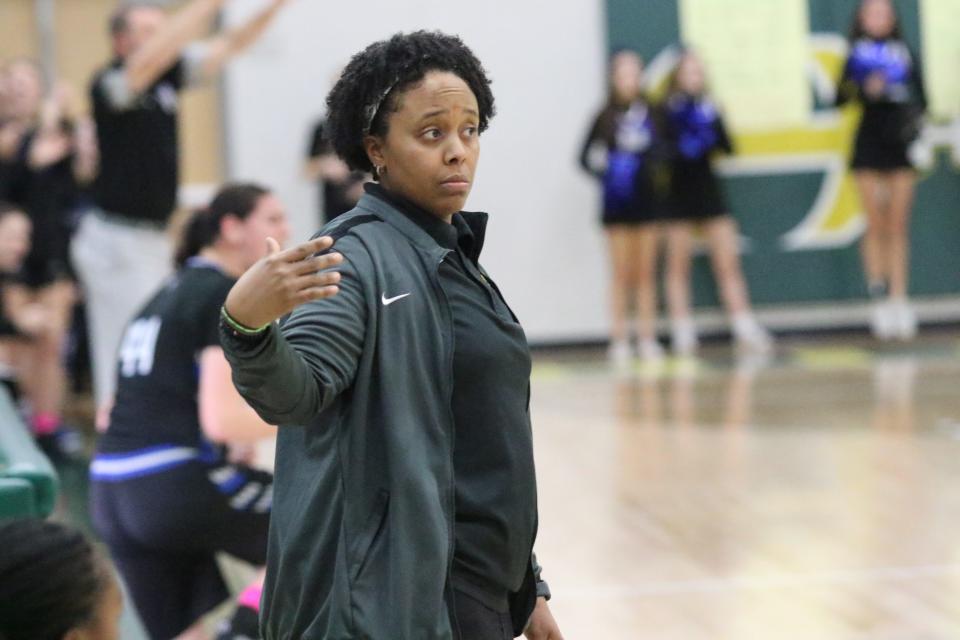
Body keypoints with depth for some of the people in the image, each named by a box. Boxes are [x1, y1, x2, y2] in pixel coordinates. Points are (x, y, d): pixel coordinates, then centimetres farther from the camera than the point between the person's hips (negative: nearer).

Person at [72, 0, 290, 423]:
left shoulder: (169, 75, 7)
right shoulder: (109, 83, -14)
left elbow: (230, 46, 4)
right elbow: (152, 57, -34)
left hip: (152, 239, 8)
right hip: (118, 241, -8)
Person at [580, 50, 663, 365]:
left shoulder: (653, 114, 1)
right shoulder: (605, 118, -1)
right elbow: (586, 156, 0)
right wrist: (604, 166, -17)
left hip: (647, 200, 1)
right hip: (617, 203, -1)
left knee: (646, 273, 6)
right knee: (622, 274, 2)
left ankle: (647, 339, 11)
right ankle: (619, 341, 5)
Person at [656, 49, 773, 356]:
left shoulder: (709, 107, 7)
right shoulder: (666, 110, -3)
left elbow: (728, 147, 2)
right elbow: (661, 150, -12)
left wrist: (712, 128, -13)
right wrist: (683, 149, -28)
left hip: (709, 192, 3)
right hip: (679, 195, -3)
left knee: (728, 262, -1)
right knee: (678, 266, 3)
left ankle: (745, 330, -1)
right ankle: (683, 334, 7)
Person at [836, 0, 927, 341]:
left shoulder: (905, 54, 10)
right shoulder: (857, 55, 4)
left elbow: (921, 98, 13)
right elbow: (840, 97, -3)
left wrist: (916, 117, -7)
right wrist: (866, 90, -20)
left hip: (900, 146, 2)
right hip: (869, 148, -2)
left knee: (898, 227, 1)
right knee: (876, 226, -2)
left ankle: (899, 300, 2)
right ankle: (879, 298, 1)